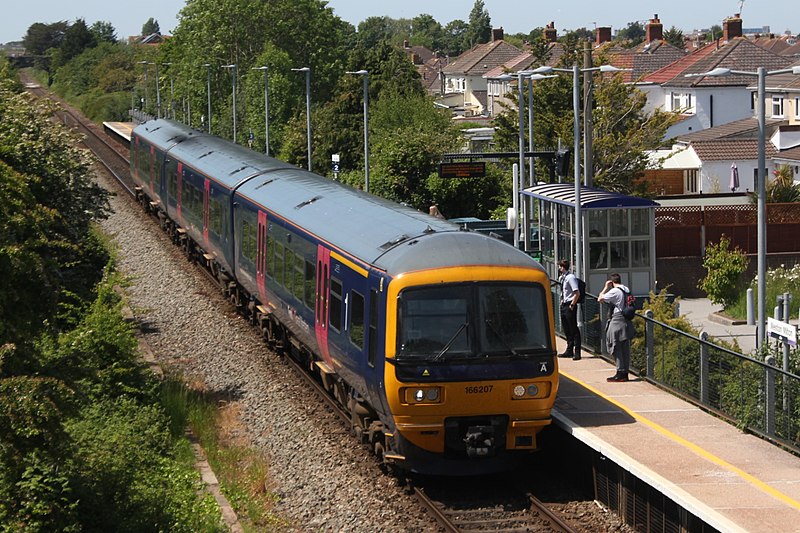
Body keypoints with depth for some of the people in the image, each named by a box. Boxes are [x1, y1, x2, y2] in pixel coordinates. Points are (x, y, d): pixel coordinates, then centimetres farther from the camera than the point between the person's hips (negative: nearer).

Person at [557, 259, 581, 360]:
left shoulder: (571, 277, -15)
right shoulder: (562, 278, 12)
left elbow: (577, 293, -21)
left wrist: (572, 305, -18)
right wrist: (562, 301, 14)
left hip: (570, 306, -9)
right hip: (564, 305, 9)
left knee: (573, 329, -6)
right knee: (567, 329, 15)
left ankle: (577, 352, -4)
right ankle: (569, 351, 23)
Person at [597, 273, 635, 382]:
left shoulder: (615, 291, -14)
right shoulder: (627, 290, 10)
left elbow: (600, 299, -10)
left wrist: (606, 287, 0)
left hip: (617, 320, -8)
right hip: (627, 320, 8)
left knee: (616, 348, -3)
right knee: (625, 348, 10)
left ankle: (620, 373, -5)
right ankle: (625, 372, 13)